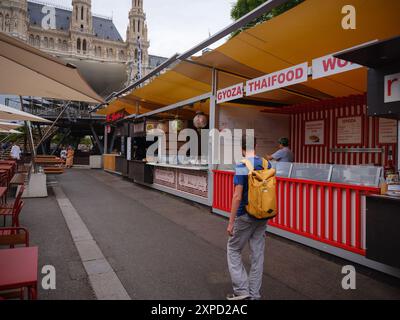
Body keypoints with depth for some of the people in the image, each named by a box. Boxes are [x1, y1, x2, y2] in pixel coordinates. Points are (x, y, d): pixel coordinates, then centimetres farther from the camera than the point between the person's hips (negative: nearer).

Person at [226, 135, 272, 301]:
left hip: (245, 216, -6)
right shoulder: (267, 165, 2)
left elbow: (237, 197, -20)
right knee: (258, 254, 12)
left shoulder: (242, 167, -18)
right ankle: (254, 294, 22)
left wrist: (231, 222, -14)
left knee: (233, 250, 12)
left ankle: (241, 290, 11)